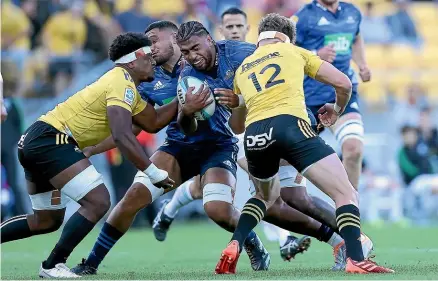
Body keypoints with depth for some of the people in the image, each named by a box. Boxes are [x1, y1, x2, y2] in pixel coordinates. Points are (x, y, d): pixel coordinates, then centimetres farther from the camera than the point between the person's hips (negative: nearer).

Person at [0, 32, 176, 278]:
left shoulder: (124, 83, 18)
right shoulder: (122, 85, -14)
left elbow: (153, 122, 21)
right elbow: (122, 136, -25)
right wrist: (154, 172, -23)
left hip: (37, 141, 11)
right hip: (52, 140, -11)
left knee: (47, 220, 19)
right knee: (98, 201, -15)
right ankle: (53, 266, -10)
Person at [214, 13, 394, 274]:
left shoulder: (242, 69, 31)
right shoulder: (293, 52, 23)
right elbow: (343, 83, 21)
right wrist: (337, 109, 40)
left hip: (254, 135, 5)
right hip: (290, 125, -4)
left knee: (267, 196, 34)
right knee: (346, 195, -2)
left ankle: (233, 248, 14)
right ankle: (356, 260, -25)